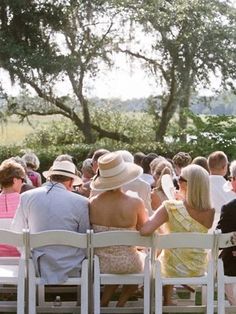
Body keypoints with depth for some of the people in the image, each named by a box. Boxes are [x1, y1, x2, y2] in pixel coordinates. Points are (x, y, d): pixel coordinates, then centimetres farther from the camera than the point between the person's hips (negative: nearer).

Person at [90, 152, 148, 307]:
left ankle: (104, 303, 25)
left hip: (100, 263, 3)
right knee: (145, 258, 32)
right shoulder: (135, 203, -20)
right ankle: (121, 304, 27)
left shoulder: (93, 202, -13)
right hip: (128, 264, -3)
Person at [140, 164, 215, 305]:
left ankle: (167, 300, 45)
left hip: (173, 270, -3)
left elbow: (145, 231, -34)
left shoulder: (170, 207, -26)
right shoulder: (210, 212, -16)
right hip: (198, 271, 3)